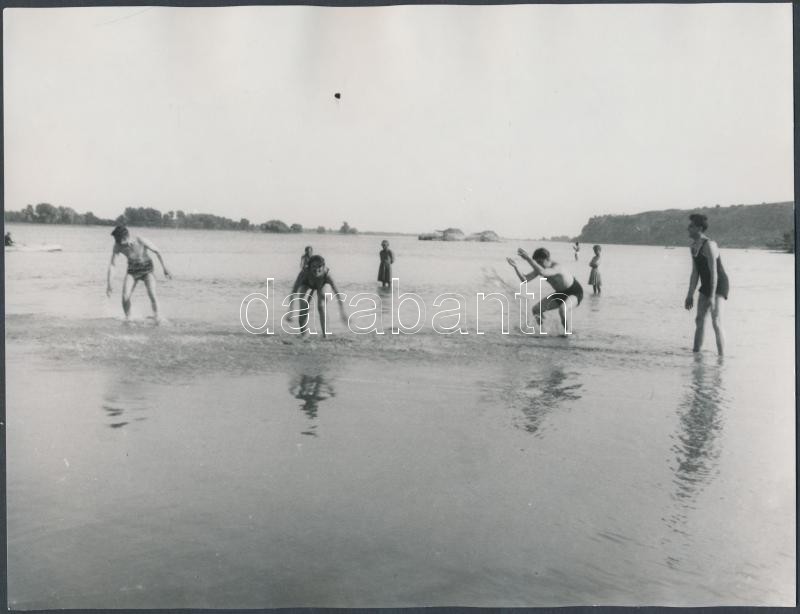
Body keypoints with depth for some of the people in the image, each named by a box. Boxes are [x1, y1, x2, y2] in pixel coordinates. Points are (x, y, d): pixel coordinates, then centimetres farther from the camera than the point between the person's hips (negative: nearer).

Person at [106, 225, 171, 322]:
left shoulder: (141, 241, -27)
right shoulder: (117, 245, -19)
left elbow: (157, 251, -13)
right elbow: (111, 264, -12)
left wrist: (165, 269, -10)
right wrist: (109, 284, -13)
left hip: (147, 268, -2)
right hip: (132, 270, 2)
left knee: (152, 295, -22)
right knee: (125, 297, -16)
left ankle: (157, 318, -4)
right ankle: (127, 319, 4)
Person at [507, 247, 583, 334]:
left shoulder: (557, 267, -35)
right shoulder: (540, 268, -11)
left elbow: (542, 272, -56)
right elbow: (524, 280, -16)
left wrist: (528, 258, -56)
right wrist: (515, 267, -31)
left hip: (574, 294, -8)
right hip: (560, 293, 8)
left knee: (562, 309, -39)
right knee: (536, 309, -5)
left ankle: (566, 332, -15)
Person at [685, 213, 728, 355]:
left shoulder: (709, 245, -21)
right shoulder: (694, 247, 8)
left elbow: (714, 273, -25)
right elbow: (695, 273, 12)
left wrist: (712, 297, -28)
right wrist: (690, 295, 10)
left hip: (718, 286, -9)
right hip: (706, 286, 9)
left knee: (716, 323, -14)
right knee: (699, 320, 11)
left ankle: (721, 357, -10)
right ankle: (695, 352, 20)